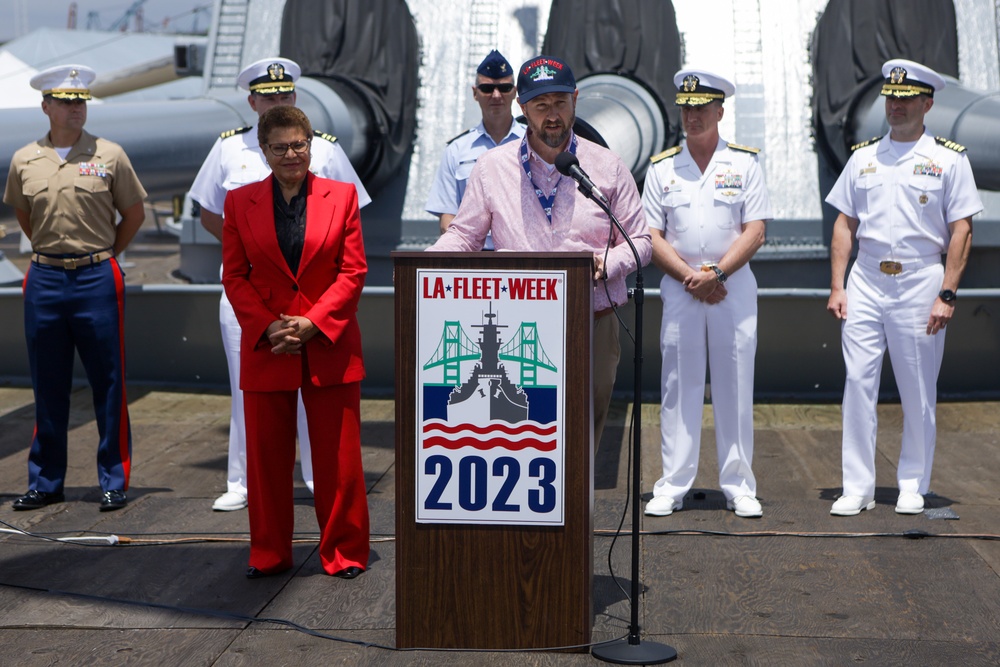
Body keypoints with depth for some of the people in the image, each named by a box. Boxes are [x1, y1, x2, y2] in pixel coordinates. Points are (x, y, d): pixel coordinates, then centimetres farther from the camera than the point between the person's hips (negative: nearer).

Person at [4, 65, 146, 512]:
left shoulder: (109, 155, -1)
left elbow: (134, 213, 9)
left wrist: (104, 254, 10)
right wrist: (50, 248, 14)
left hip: (97, 278, -2)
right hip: (44, 279, 2)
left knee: (108, 385, 1)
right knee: (48, 387, 8)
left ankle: (114, 482, 10)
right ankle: (45, 482, 18)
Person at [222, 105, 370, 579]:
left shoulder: (341, 196, 3)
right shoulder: (240, 202, 6)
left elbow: (353, 271, -1)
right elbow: (234, 276, 4)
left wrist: (313, 322, -11)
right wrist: (268, 326, -9)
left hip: (329, 346, -1)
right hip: (265, 346, 1)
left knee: (338, 455, 3)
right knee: (266, 456, 7)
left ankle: (344, 552, 15)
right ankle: (269, 554, 19)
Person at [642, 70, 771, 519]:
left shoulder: (744, 163, 5)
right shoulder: (662, 168, 8)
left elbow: (755, 232, -2)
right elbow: (651, 236, 3)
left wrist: (715, 273, -13)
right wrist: (690, 277, -9)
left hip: (734, 286, -1)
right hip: (679, 288, 1)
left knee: (735, 387, 2)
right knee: (678, 386, 1)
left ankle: (739, 486, 8)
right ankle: (672, 486, 6)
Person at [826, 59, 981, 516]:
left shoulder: (948, 159, 2)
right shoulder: (863, 156, 11)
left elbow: (961, 230, -2)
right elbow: (844, 224, 11)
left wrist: (947, 295, -10)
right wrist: (837, 286, 2)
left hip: (920, 281, -2)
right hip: (866, 279, 3)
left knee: (918, 392, 3)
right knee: (858, 382, -2)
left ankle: (913, 487, 16)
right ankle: (857, 488, 5)